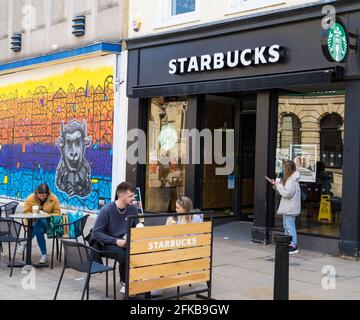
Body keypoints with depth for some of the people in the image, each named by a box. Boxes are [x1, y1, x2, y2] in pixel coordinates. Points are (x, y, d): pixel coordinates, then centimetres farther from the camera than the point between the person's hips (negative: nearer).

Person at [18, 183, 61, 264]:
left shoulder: (53, 199, -7)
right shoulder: (30, 198, -4)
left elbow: (57, 213, -4)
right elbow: (25, 212, 2)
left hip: (48, 223, -1)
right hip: (33, 223, 1)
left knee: (40, 221, -37)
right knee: (39, 230, -35)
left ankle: (25, 243, -28)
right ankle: (44, 255, -25)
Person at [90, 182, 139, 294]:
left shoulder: (133, 209, -4)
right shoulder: (106, 210, -18)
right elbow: (96, 232, -19)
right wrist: (116, 241, -28)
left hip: (121, 240, 4)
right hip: (103, 241, -4)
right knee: (123, 254, -32)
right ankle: (125, 282, -5)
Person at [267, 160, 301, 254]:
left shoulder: (292, 180, -18)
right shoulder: (288, 179, 14)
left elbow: (287, 193, -23)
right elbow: (283, 191, 21)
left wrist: (278, 185, -15)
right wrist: (276, 184, 9)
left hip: (290, 208, -11)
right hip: (287, 208, 11)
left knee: (290, 226, -7)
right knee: (286, 225, 14)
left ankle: (293, 245, -3)